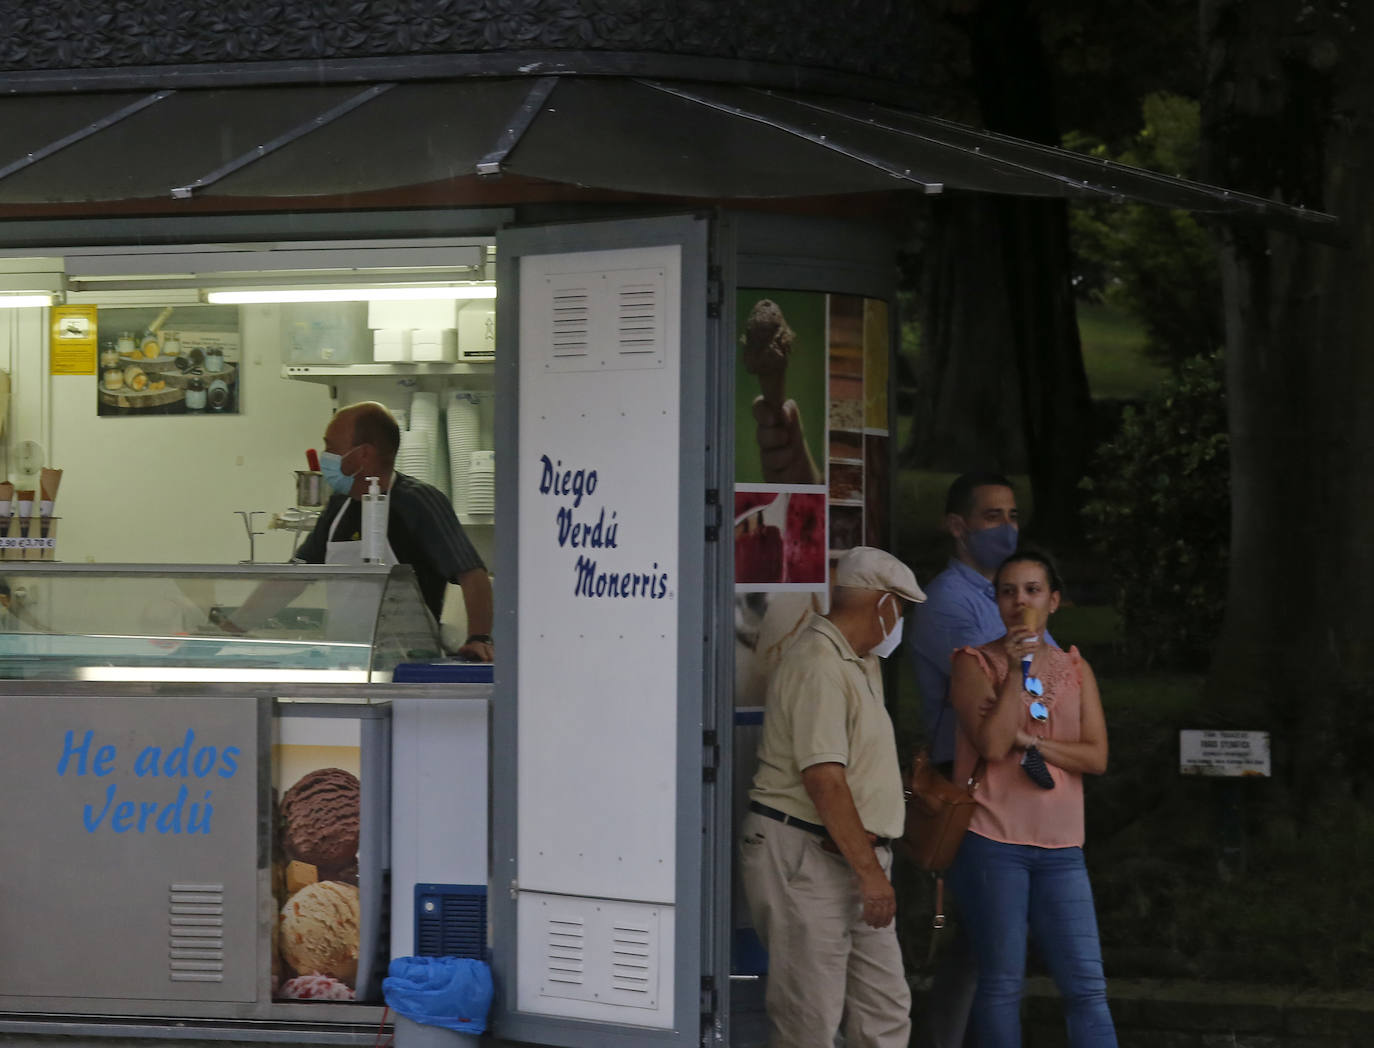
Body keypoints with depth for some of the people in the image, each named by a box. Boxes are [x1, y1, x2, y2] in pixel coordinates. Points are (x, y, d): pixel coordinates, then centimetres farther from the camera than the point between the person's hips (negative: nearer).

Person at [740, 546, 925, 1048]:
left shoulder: (860, 663, 18)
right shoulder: (818, 664, -16)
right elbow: (824, 780, -23)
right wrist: (869, 870, -22)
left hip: (853, 856, 10)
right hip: (803, 855, -10)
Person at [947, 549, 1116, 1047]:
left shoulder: (1075, 670, 13)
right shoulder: (976, 664, 2)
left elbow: (1096, 757, 2)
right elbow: (991, 743, -13)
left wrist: (1027, 741, -9)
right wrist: (1017, 669, -12)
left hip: (1060, 847, 3)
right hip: (993, 842, -3)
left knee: (1086, 985, -1)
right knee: (1002, 983, 0)